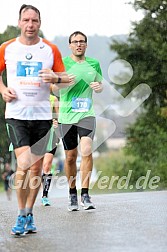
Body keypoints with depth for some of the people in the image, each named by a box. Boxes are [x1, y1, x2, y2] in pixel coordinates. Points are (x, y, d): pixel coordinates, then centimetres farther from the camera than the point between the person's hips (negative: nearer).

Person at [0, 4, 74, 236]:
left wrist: (55, 78, -13)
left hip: (42, 115, 2)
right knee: (24, 163, -17)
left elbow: (66, 79, 9)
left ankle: (29, 214, 19)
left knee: (37, 167, 5)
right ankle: (21, 215, -3)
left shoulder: (51, 50, 4)